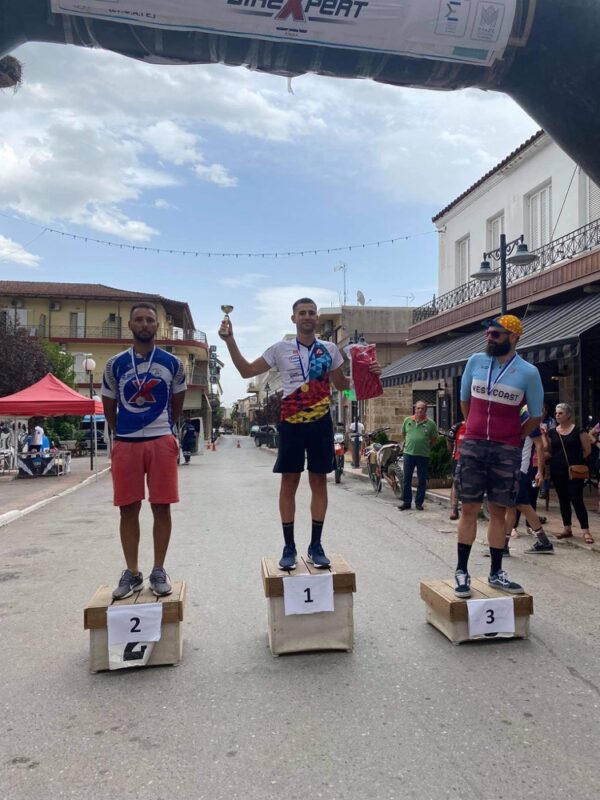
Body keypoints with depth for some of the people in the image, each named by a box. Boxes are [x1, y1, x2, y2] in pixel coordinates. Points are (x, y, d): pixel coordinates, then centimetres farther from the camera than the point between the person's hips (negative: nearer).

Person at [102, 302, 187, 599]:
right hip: (125, 443, 1)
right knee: (128, 508, 5)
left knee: (161, 507, 2)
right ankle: (131, 573, 17)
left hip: (162, 442, -1)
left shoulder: (173, 364, 4)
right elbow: (109, 407, 14)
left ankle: (159, 571, 15)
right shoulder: (115, 364, 6)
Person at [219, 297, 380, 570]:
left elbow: (342, 384, 17)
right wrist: (230, 341, -6)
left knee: (319, 481, 6)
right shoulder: (280, 349, 2)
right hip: (291, 423, -1)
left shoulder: (330, 349, 7)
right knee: (289, 481, 2)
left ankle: (315, 545, 17)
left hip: (320, 422, 2)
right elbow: (247, 371, 5)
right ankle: (289, 547, 12)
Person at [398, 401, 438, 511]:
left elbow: (434, 438, 5)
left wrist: (426, 446, 3)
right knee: (407, 479, 5)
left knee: (422, 480, 5)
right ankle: (407, 502, 14)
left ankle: (419, 502, 16)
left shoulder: (430, 423, -3)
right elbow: (403, 433, 18)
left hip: (423, 455, -2)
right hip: (408, 453, 2)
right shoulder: (407, 420, 4)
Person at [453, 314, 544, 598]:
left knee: (498, 512, 7)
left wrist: (515, 438, 8)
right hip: (473, 446, 1)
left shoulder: (528, 373, -4)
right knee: (469, 509, 3)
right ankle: (462, 571, 11)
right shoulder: (475, 361, 1)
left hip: (507, 451, 0)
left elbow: (536, 415, 7)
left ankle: (496, 573, 18)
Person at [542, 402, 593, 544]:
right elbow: (548, 452, 8)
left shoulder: (578, 430, -5)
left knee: (577, 500, -8)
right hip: (557, 471, 4)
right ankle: (567, 529, 20)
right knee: (563, 500, 11)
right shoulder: (552, 432, 6)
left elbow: (587, 450, -1)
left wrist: (576, 461, -1)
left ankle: (586, 531, -2)